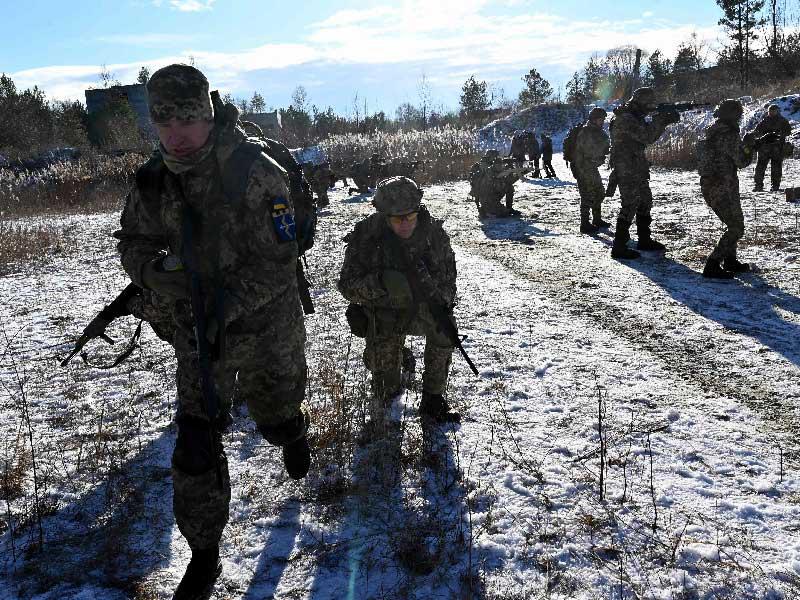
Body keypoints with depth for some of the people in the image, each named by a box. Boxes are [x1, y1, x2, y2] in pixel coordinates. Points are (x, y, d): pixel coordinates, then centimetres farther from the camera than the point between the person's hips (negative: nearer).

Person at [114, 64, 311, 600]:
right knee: (196, 440, 1)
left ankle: (294, 434, 59)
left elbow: (279, 261, -19)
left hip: (266, 324, -3)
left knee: (276, 413, 19)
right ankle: (204, 556, 19)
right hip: (197, 332, 3)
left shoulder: (257, 173, -20)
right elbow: (134, 242, 5)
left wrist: (232, 299, -32)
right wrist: (155, 270, -18)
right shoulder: (154, 180, -5)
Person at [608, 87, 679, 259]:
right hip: (627, 170, -11)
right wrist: (659, 120, -12)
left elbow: (650, 136, 18)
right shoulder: (626, 119, -18)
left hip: (637, 169, 11)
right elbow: (646, 137, -24)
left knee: (645, 202, 17)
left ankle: (644, 240, 29)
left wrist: (665, 121, 6)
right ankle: (619, 247, -7)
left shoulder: (635, 117, 15)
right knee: (629, 206, -10)